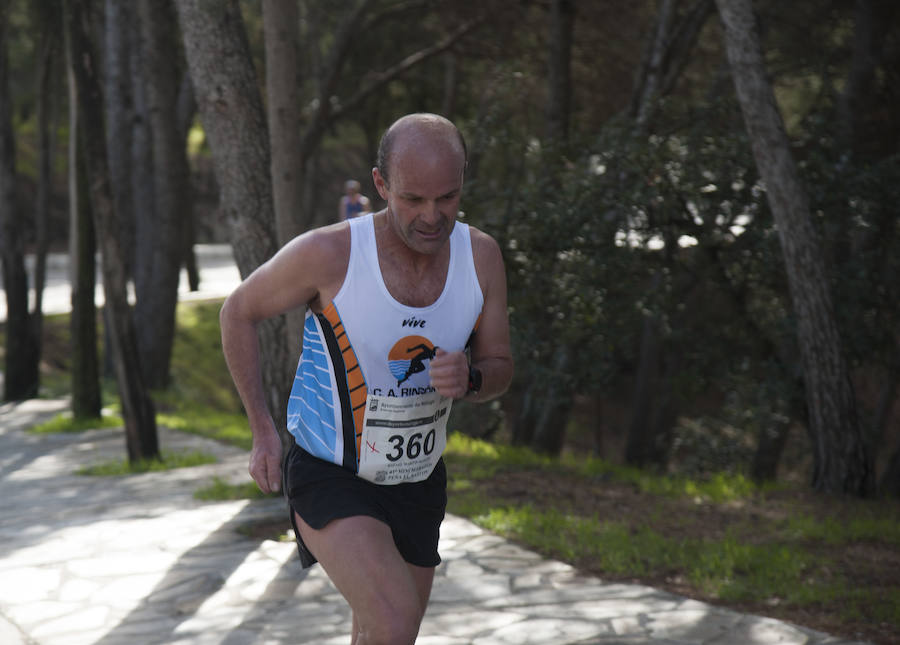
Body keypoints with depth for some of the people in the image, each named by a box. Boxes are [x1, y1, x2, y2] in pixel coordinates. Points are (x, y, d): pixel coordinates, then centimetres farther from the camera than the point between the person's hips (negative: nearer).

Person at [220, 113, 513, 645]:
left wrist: (470, 378, -23)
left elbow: (500, 370, 2)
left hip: (418, 481, 5)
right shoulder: (329, 253, -22)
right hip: (330, 478, -5)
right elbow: (240, 312, -4)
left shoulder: (481, 256, -10)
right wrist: (264, 432, -6)